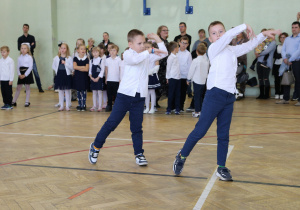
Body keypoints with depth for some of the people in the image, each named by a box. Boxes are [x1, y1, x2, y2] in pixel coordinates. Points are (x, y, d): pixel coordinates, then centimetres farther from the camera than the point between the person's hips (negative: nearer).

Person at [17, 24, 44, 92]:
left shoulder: (31, 37, 8)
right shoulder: (20, 38, 9)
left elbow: (34, 46, -7)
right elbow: (19, 48, -4)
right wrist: (30, 46, -16)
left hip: (31, 56, -1)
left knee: (36, 72, -6)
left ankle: (40, 88, -4)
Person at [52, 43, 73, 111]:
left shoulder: (69, 58, -3)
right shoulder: (56, 58, 6)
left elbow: (72, 67, -8)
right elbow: (53, 66, 13)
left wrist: (65, 63, -17)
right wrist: (57, 70, -2)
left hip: (67, 75, -3)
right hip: (59, 75, 3)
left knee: (67, 91, 2)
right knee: (60, 91, 8)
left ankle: (67, 106, 9)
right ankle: (61, 106, 15)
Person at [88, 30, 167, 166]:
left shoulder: (146, 56, 11)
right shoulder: (128, 54, -3)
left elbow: (163, 54, 11)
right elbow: (135, 59, -26)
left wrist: (157, 39, 5)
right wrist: (149, 51, -23)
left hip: (140, 96, 4)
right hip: (125, 94, -4)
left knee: (137, 127, 8)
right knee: (112, 123, 1)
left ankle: (139, 154, 14)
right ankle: (95, 147, 16)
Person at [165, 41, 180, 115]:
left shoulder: (176, 57, 12)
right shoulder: (170, 57, -11)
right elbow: (168, 68, -6)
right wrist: (168, 77, -2)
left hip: (178, 78, 7)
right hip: (172, 78, -7)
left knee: (178, 94, 8)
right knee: (171, 94, -1)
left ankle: (177, 109, 13)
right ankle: (169, 109, 7)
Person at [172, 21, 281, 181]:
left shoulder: (232, 50, 17)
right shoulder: (213, 49, -2)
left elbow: (249, 46, 27)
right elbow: (228, 36, -16)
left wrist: (263, 35, 20)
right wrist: (244, 27, -6)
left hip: (229, 97, 6)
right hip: (215, 95, -6)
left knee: (224, 135, 8)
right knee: (200, 131, -6)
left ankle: (221, 168, 14)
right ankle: (182, 156, 12)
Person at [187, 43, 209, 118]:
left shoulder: (195, 61, -15)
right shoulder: (207, 60, -1)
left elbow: (191, 71, -8)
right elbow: (207, 70, 9)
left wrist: (189, 79, 5)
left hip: (197, 81, -5)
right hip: (204, 81, 5)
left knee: (197, 96, 1)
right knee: (201, 96, 14)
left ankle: (197, 112, 2)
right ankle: (201, 110, 18)